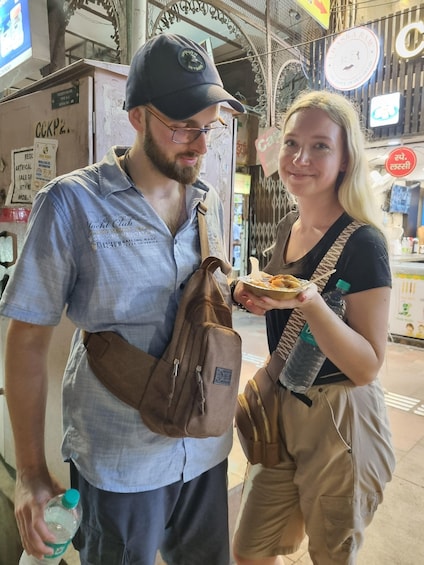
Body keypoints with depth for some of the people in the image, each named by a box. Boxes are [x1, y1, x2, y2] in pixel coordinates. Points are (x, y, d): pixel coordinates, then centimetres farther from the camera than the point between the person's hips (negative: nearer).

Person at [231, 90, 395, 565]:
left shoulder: (362, 242, -18)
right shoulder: (288, 227, 3)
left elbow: (367, 367, -21)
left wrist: (310, 302, -34)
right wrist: (257, 298, -3)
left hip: (340, 423, -6)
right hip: (281, 408, 6)